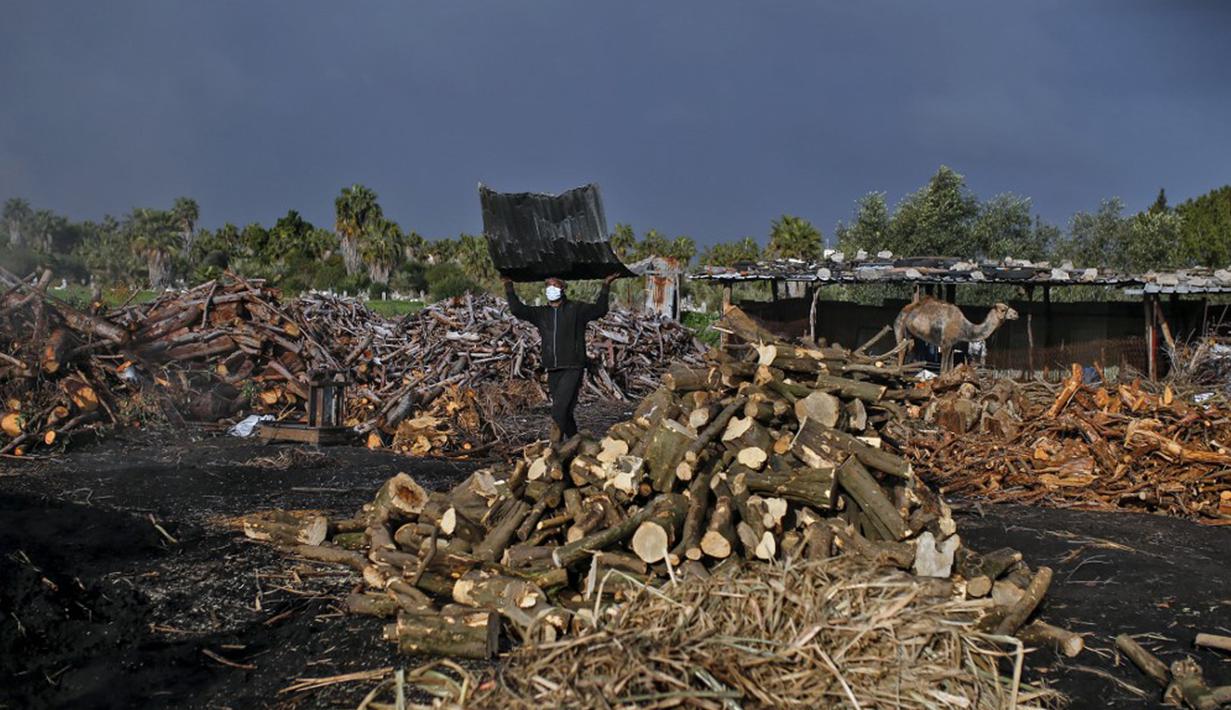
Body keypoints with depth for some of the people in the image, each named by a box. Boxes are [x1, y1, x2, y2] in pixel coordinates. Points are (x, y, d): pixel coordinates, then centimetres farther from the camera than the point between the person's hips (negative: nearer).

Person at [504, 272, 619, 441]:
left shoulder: (576, 310, 2)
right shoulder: (541, 313, 14)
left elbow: (599, 309, -8)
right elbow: (518, 309, 7)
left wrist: (605, 287, -17)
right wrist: (509, 287, 4)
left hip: (572, 369, -5)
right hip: (553, 370, 5)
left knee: (559, 410, -18)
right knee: (565, 412, 11)